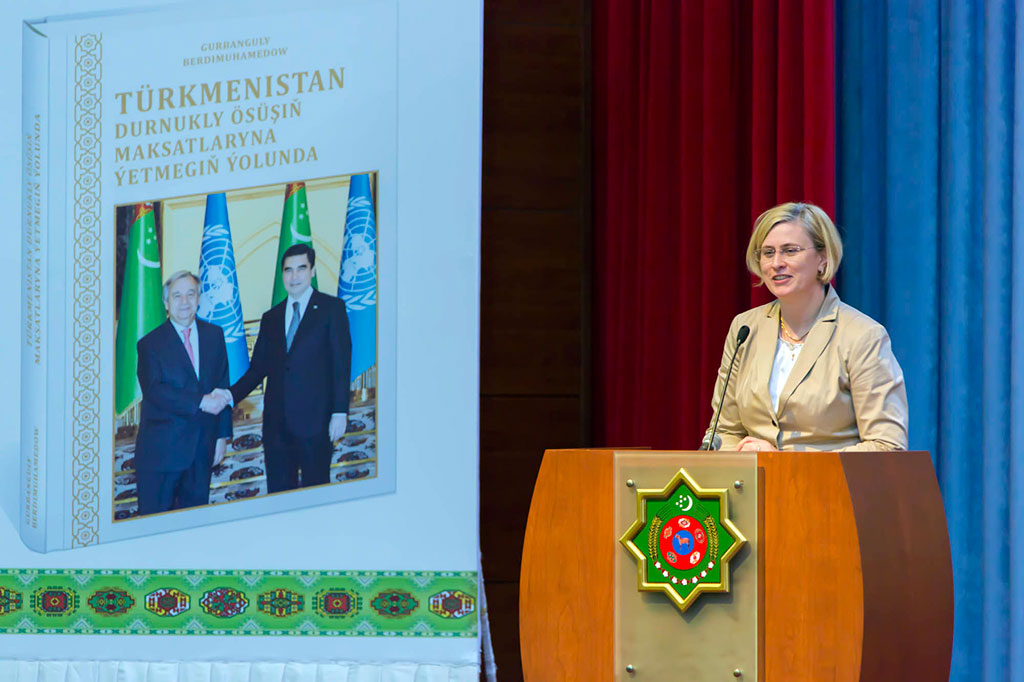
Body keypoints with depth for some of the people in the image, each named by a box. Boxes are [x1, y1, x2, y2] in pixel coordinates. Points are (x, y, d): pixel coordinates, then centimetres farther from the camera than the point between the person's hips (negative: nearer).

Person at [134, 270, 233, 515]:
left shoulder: (214, 335, 11)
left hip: (202, 447, 4)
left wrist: (222, 435, 6)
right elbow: (154, 391, -14)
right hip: (162, 447, -4)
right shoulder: (150, 344, -2)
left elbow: (223, 386, 11)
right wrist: (199, 402, -21)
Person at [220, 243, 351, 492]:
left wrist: (340, 411, -10)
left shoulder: (331, 308, 4)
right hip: (277, 422, 5)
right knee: (278, 489, 4)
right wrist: (232, 395, -3)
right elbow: (258, 368, 14)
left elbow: (341, 362, -2)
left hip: (314, 418, -5)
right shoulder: (271, 318, 18)